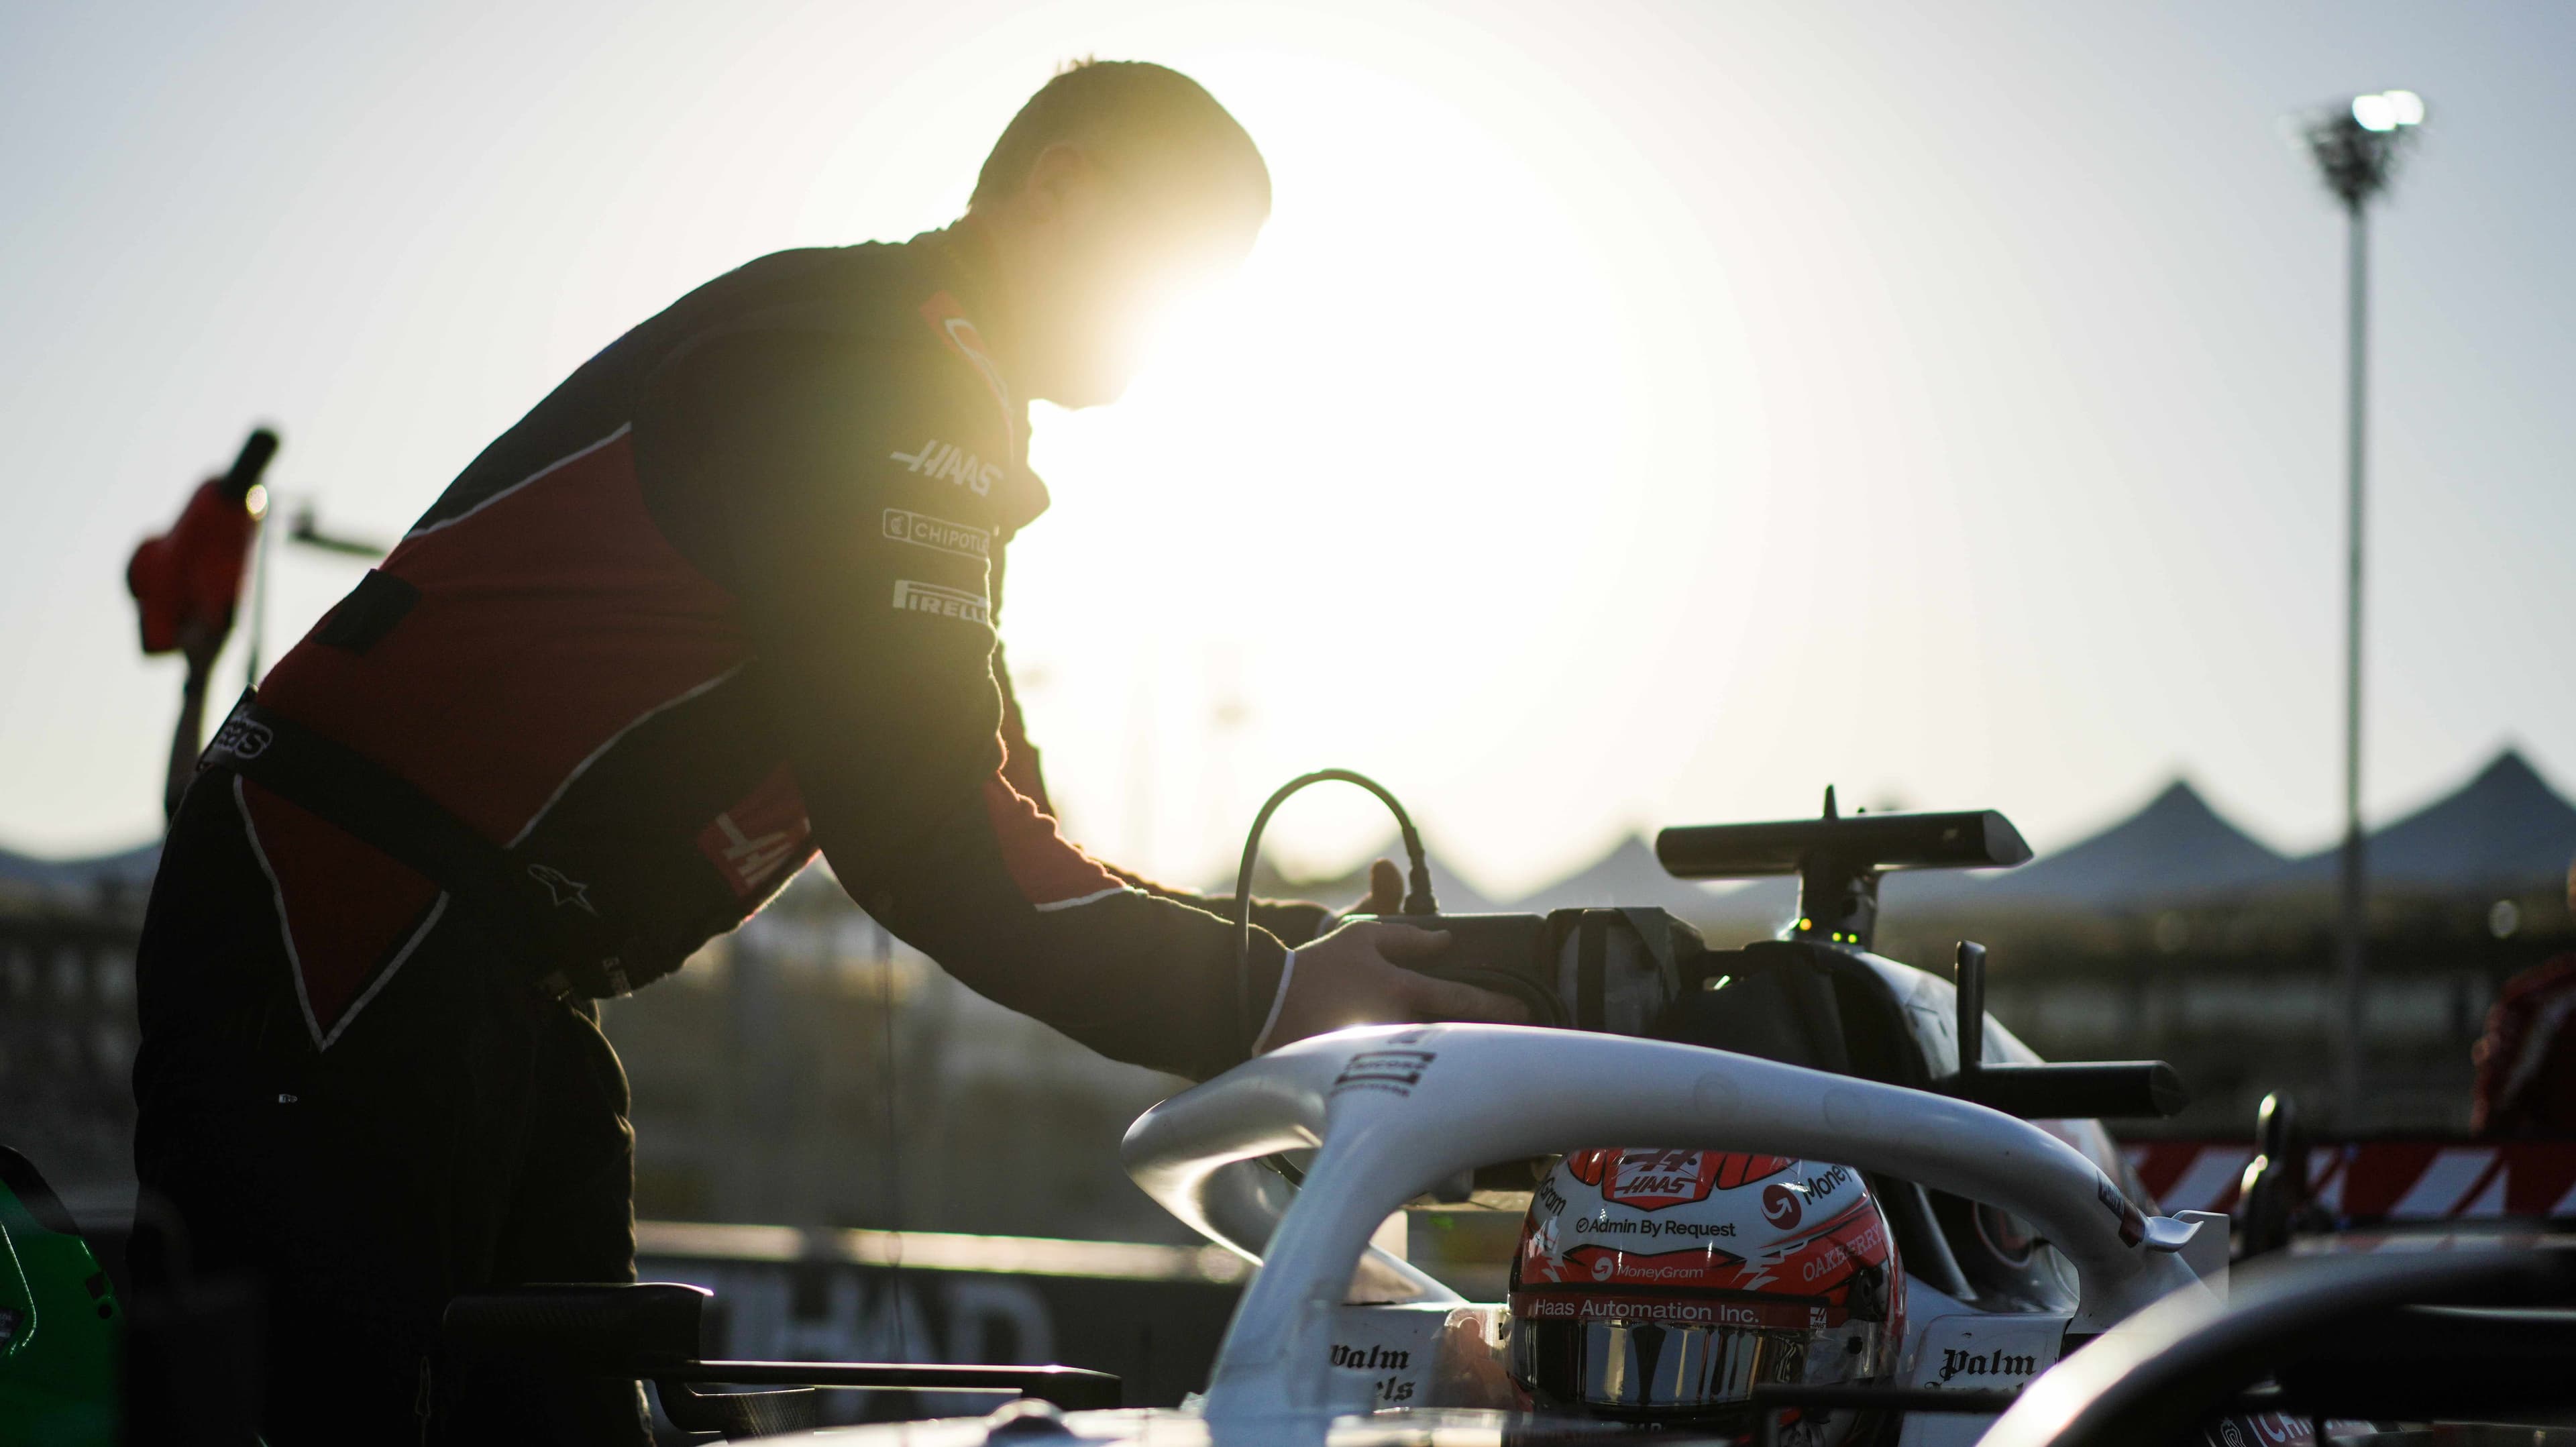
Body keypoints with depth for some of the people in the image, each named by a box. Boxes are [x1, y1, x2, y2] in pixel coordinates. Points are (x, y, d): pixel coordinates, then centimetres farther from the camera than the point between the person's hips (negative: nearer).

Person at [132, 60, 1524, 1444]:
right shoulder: (876, 366, -15)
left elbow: (983, 823, 18)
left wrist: (1283, 940, 7)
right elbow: (925, 847, -22)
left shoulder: (916, 399, 20)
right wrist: (1264, 998, -19)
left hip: (487, 985, 11)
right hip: (342, 950, -11)